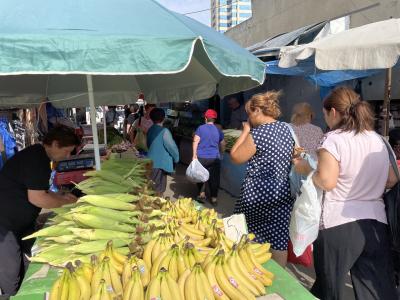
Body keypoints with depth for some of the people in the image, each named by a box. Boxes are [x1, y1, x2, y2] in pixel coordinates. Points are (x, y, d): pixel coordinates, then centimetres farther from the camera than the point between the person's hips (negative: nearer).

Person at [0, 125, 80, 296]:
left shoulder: (39, 156, 7)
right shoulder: (35, 159, -24)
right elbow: (36, 198, -26)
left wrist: (61, 196, 6)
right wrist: (66, 202, -14)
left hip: (22, 222, 10)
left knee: (29, 266, 16)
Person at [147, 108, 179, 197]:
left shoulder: (150, 130, 6)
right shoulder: (164, 131, -18)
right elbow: (172, 146, -15)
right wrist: (176, 158, 1)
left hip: (151, 162, 8)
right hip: (161, 163, -8)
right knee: (159, 189, 2)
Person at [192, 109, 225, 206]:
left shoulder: (201, 128, -1)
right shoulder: (218, 130, 6)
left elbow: (195, 142, -8)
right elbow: (222, 145, 15)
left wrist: (194, 155, -5)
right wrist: (220, 152, 34)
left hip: (201, 157, -1)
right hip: (214, 158, 1)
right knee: (214, 178, 9)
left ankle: (202, 193, 17)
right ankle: (214, 198, 15)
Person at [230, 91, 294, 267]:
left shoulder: (258, 133, -18)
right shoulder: (286, 129, 6)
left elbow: (235, 157, -9)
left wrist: (245, 131, -4)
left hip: (258, 194, -7)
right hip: (283, 193, 7)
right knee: (279, 239, 14)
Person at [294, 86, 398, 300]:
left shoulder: (334, 139, -11)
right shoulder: (377, 139, 9)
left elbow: (327, 182, -18)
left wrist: (305, 168, -2)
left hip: (338, 225, -6)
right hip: (376, 222, 6)